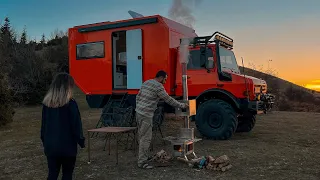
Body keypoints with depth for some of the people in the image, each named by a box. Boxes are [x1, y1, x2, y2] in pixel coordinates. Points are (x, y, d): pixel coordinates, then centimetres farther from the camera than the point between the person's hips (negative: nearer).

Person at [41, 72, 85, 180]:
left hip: (50, 145, 4)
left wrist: (44, 141, 19)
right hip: (67, 145, -4)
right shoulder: (70, 103, -15)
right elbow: (76, 125, -12)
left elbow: (43, 125, 9)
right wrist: (81, 141, 0)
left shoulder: (46, 103, 1)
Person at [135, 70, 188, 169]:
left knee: (142, 136, 18)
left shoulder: (146, 82, 14)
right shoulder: (158, 87, -13)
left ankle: (143, 156, 30)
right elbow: (169, 100, -9)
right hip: (146, 115, -10)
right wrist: (182, 105, 1)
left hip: (138, 112, 10)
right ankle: (142, 162, 0)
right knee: (146, 138, -5)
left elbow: (138, 96, 18)